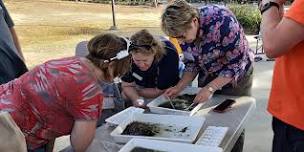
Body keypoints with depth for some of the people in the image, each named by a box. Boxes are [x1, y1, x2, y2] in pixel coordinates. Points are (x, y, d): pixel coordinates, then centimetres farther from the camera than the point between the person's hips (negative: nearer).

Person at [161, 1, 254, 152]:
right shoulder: (184, 29, -14)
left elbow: (236, 64, -27)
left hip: (236, 74, -5)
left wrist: (210, 88, -31)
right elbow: (192, 63, -2)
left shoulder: (222, 21, -33)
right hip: (208, 76, 5)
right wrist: (179, 87, -16)